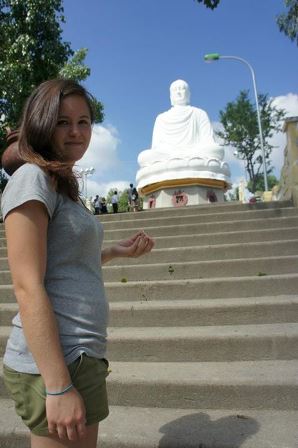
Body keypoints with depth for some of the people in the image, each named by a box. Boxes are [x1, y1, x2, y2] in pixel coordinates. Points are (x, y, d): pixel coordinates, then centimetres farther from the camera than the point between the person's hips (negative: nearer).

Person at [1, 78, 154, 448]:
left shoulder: (64, 184, 13)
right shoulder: (32, 178, -13)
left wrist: (117, 251, 14)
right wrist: (59, 387, -20)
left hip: (82, 355, 9)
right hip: (53, 362, -9)